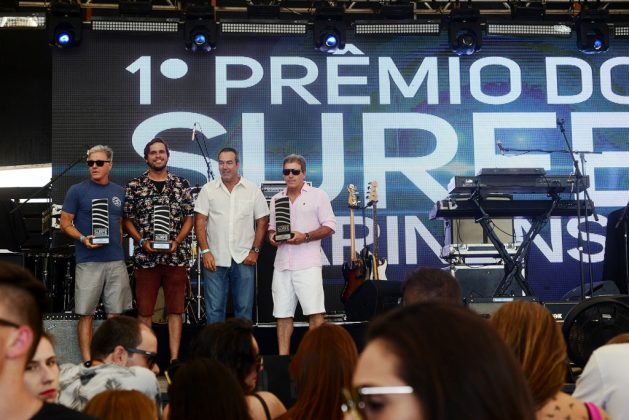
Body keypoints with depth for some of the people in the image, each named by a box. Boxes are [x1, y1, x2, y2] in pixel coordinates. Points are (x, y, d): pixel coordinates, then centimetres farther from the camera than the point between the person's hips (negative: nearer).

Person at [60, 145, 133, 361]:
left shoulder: (119, 192, 12)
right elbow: (65, 222, 0)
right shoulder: (77, 191, 0)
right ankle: (88, 362, 3)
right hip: (88, 261, -4)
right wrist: (83, 238, -16)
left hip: (116, 261, 4)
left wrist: (119, 248, 8)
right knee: (86, 313, -2)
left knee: (115, 313, 5)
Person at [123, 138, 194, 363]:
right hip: (145, 257, -1)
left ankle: (174, 359, 7)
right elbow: (127, 220, 6)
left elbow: (189, 218, 7)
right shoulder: (134, 186, 5)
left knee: (176, 310, 3)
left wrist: (177, 241, -9)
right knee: (144, 310, 2)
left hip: (176, 257, 1)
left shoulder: (182, 185, 7)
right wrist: (143, 242, -9)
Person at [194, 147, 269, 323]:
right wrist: (205, 251, -7)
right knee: (214, 309, 3)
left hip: (244, 260, 0)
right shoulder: (208, 189, 4)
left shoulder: (252, 190, 4)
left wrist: (255, 251, -2)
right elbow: (200, 221, 2)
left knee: (244, 308, 5)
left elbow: (262, 221, 6)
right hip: (215, 259, 0)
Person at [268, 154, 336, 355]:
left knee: (315, 313, -12)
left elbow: (329, 226, 0)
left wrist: (305, 237, -13)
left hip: (307, 264, -5)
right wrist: (272, 236, 2)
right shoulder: (276, 199, 18)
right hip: (282, 265, 5)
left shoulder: (318, 195, 4)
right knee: (282, 315, 4)